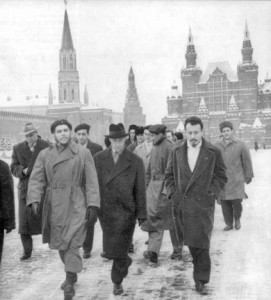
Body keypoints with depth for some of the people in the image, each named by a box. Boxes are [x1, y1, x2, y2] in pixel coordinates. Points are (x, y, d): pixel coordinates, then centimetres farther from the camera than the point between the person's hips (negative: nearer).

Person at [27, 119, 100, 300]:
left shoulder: (83, 153, -2)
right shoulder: (45, 155, 6)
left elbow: (91, 181, -4)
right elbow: (37, 179, 1)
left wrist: (93, 205, -11)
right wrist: (34, 200, -14)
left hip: (76, 205, -4)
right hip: (54, 206, 4)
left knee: (72, 244, -10)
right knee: (60, 243, 15)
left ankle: (69, 284, 0)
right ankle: (72, 275, 37)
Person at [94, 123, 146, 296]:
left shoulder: (135, 161, -4)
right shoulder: (99, 159, 1)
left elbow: (140, 190, -2)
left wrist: (142, 215, -2)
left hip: (126, 212, -2)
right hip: (105, 211, 2)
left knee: (120, 250, 1)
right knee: (110, 250, 9)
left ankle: (118, 282, 23)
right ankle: (125, 262, 42)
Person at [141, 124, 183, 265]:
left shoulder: (169, 148, -12)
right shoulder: (154, 148, 13)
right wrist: (147, 184, 15)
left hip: (165, 187, -7)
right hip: (154, 186, 7)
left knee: (172, 221, 6)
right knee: (153, 218, -2)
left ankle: (177, 250, 20)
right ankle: (153, 253, -4)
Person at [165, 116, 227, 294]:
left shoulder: (213, 152, 0)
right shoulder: (177, 152, 8)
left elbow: (221, 177, 4)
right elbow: (170, 176, 14)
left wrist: (212, 194, -6)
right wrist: (173, 193, 2)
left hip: (203, 204, -3)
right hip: (183, 204, 3)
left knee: (201, 243, -7)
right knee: (190, 241, 9)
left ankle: (201, 279, 1)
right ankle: (201, 270, 28)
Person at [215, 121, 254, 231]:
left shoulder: (240, 145, -1)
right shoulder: (217, 146, 6)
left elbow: (247, 161, 4)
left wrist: (248, 176, 6)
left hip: (236, 180, -2)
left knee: (236, 202, -7)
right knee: (225, 203, 3)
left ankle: (237, 219, 22)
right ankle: (229, 224, 17)